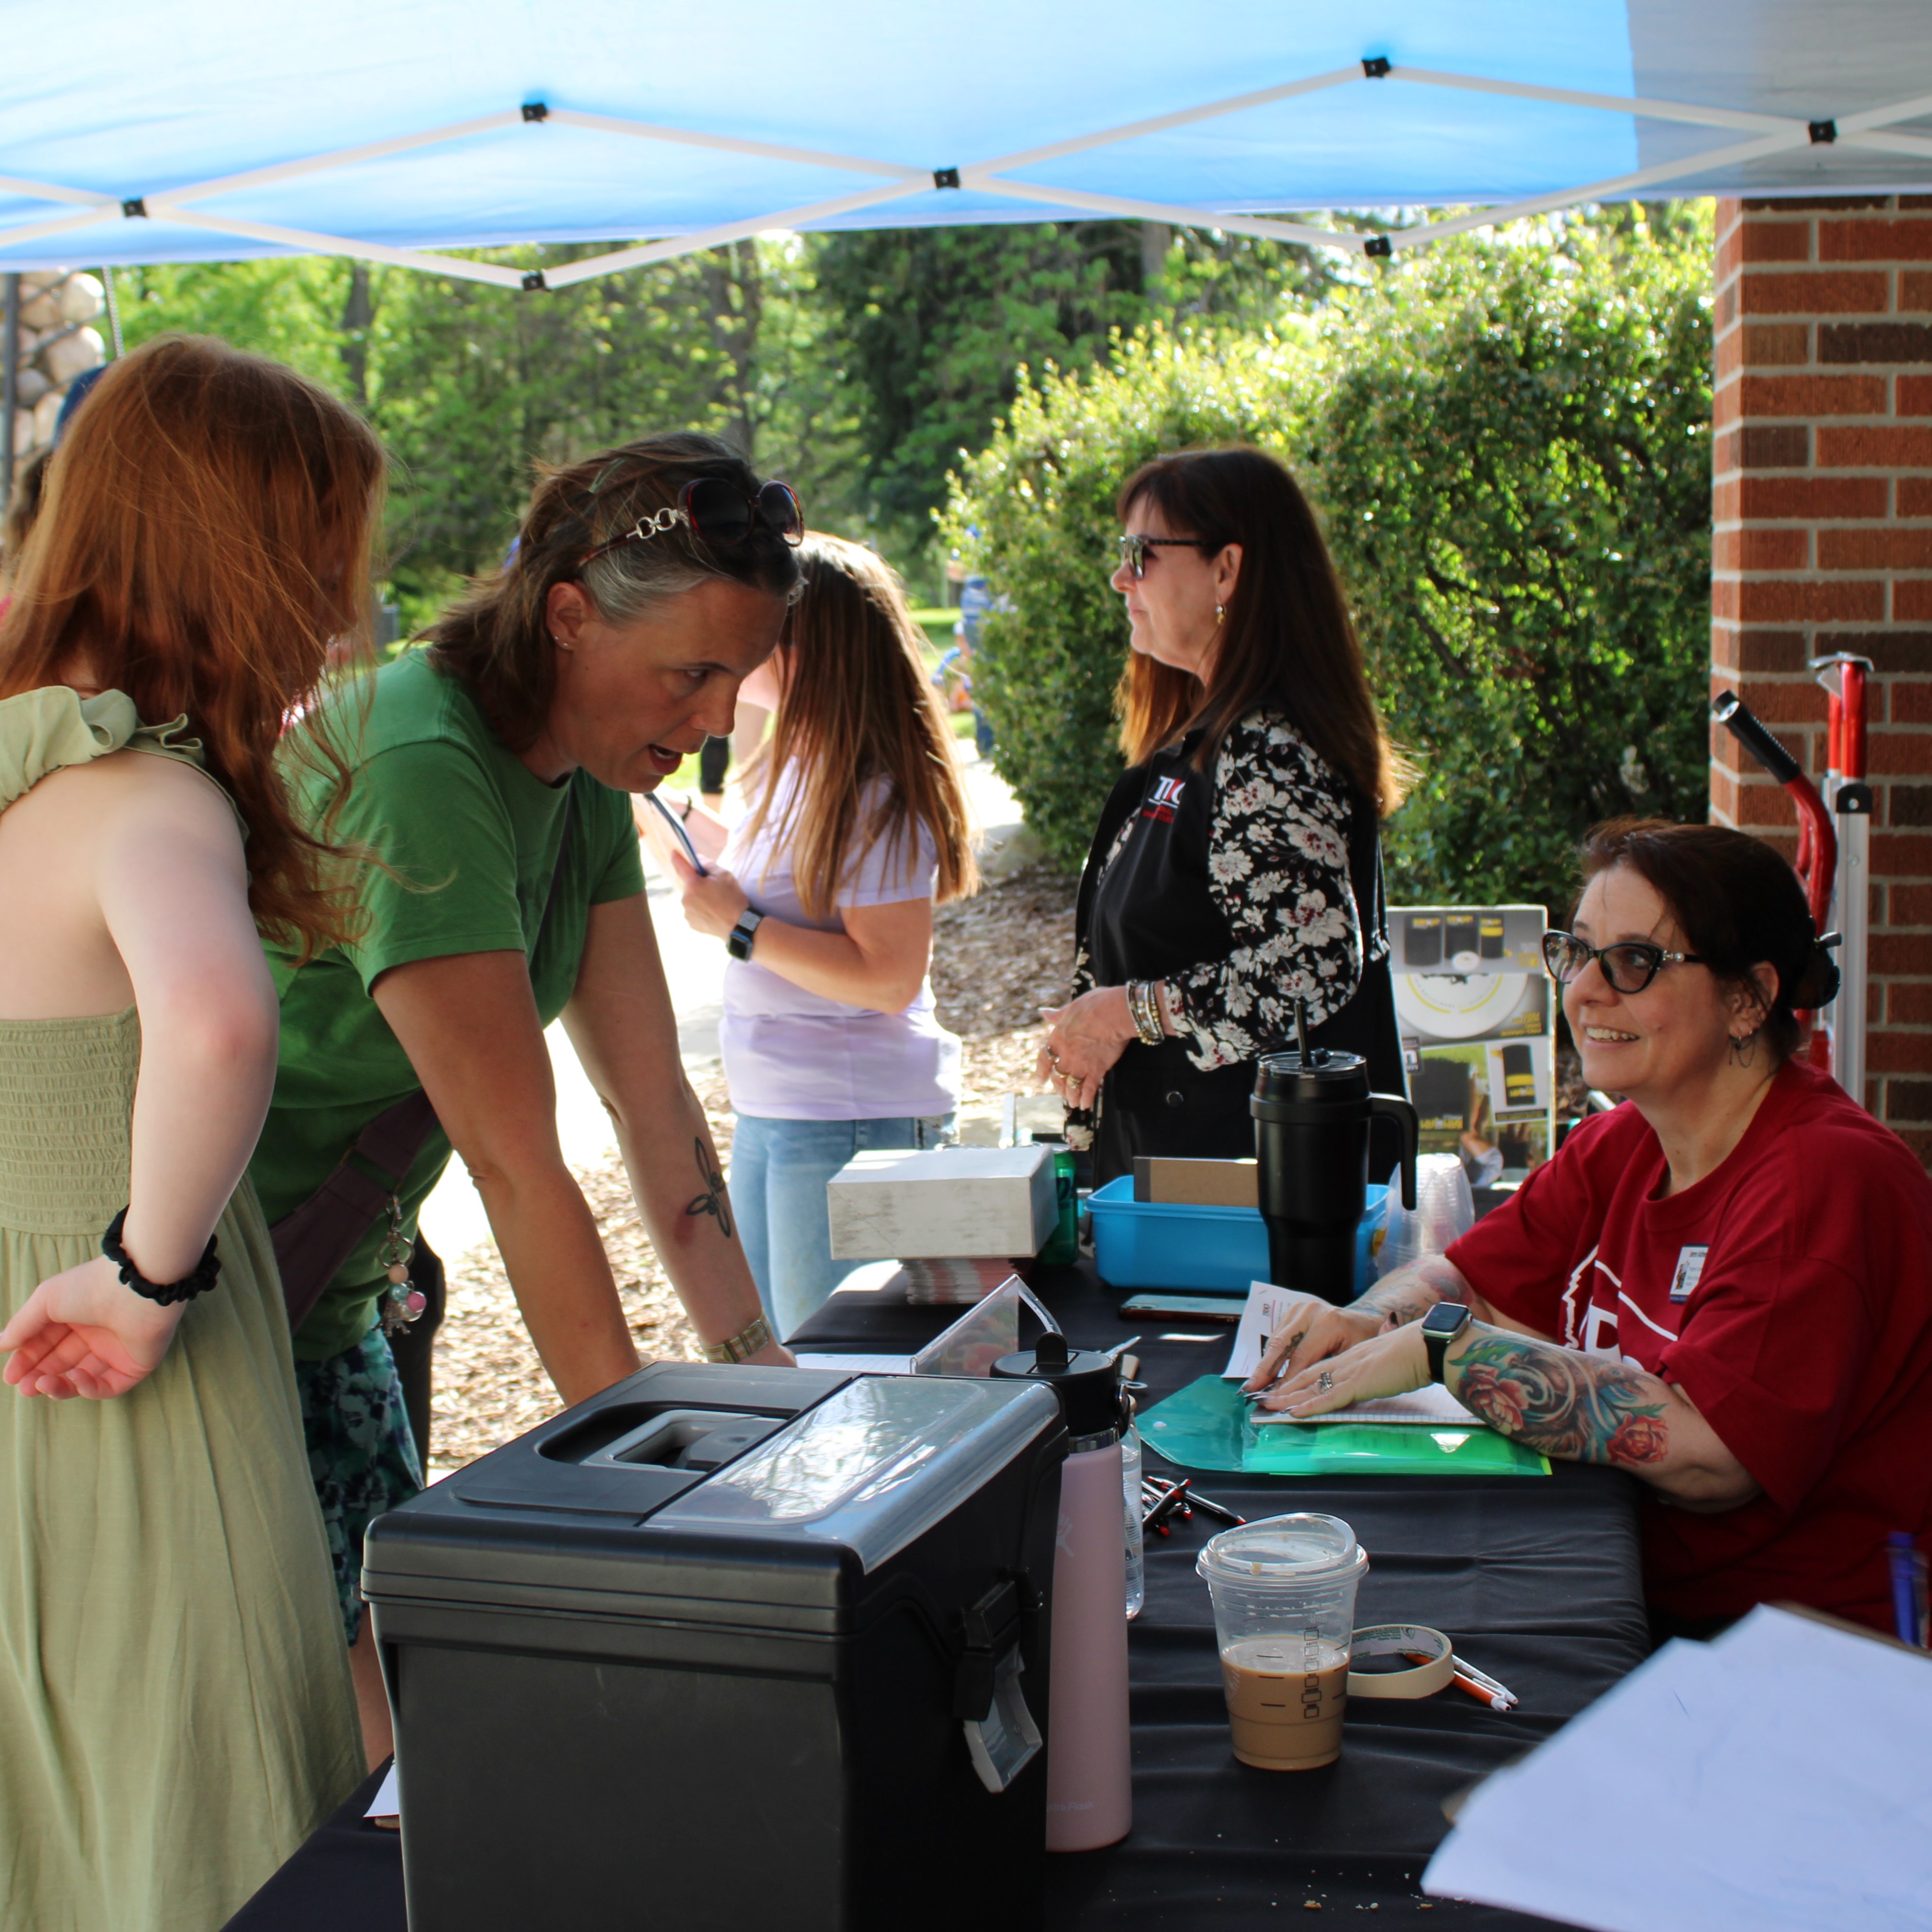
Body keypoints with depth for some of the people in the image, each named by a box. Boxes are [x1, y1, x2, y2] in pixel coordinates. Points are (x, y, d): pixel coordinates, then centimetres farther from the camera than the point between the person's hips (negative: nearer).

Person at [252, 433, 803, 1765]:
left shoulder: (584, 783, 2)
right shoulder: (418, 769, -27)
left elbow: (655, 1100, 2)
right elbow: (517, 1164, -28)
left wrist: (758, 1368, -3)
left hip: (336, 1308, 9)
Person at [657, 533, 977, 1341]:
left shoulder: (874, 796, -19)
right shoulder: (792, 767, 9)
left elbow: (890, 977, -25)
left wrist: (740, 927, -23)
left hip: (852, 1122, -10)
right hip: (768, 1113, 10)